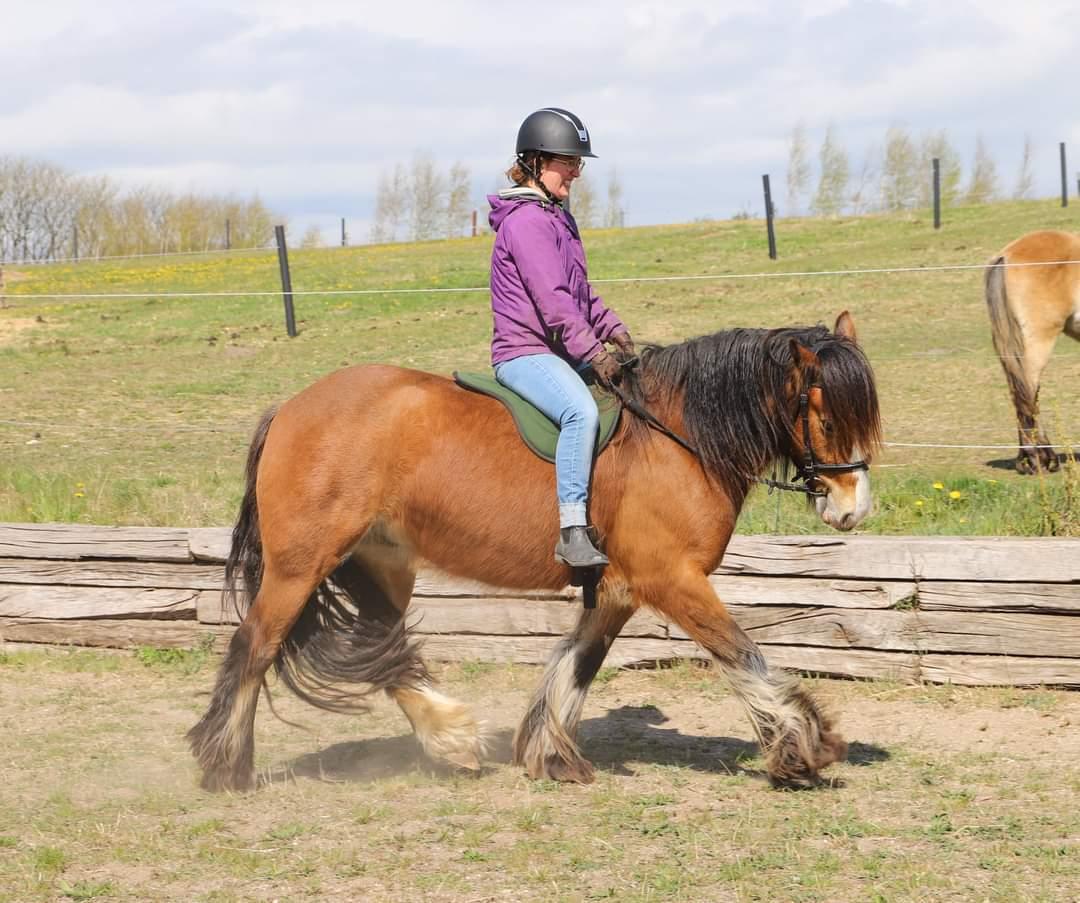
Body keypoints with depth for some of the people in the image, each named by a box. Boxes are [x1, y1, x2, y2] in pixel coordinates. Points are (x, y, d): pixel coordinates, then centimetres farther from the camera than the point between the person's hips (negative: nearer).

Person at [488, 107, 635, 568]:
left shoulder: (558, 216, 18)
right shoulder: (525, 221, -14)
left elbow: (580, 291, 25)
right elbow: (552, 300, -20)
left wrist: (613, 329, 11)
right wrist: (594, 353, -19)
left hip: (562, 352, 11)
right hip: (524, 352, -11)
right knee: (582, 411, -35)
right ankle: (572, 533, -38)